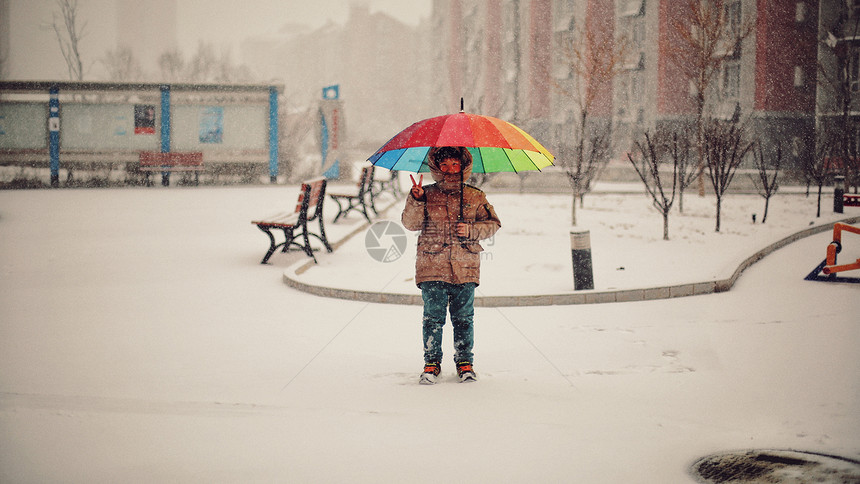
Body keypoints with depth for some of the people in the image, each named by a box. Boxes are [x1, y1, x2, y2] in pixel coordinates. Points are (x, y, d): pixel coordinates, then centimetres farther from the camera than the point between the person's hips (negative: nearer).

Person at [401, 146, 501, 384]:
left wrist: (470, 230, -6)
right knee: (433, 316, -1)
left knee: (463, 317, 4)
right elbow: (410, 223, -2)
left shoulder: (475, 197, 9)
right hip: (432, 266, -1)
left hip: (465, 268, 1)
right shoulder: (428, 195, 7)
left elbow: (493, 224, 11)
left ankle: (464, 363, 16)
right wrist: (415, 200, -18)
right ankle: (431, 362, 9)